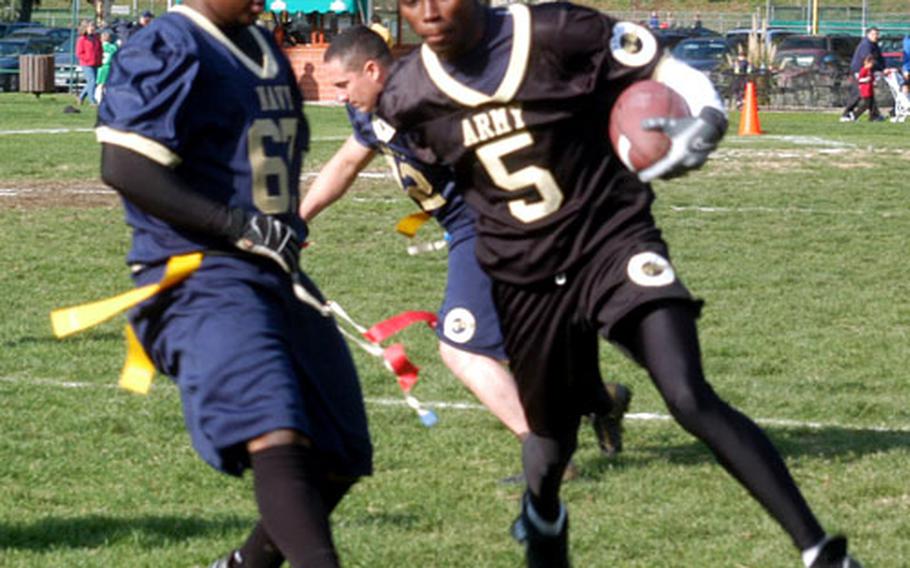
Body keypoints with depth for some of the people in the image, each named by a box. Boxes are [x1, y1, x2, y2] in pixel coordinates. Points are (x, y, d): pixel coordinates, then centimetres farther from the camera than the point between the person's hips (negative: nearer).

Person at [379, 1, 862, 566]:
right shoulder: (407, 100, -5)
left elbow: (668, 73, -9)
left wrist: (705, 120, -29)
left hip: (614, 243, -3)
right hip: (524, 281, 3)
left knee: (691, 399, -21)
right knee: (552, 434, 16)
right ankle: (542, 521, 54)